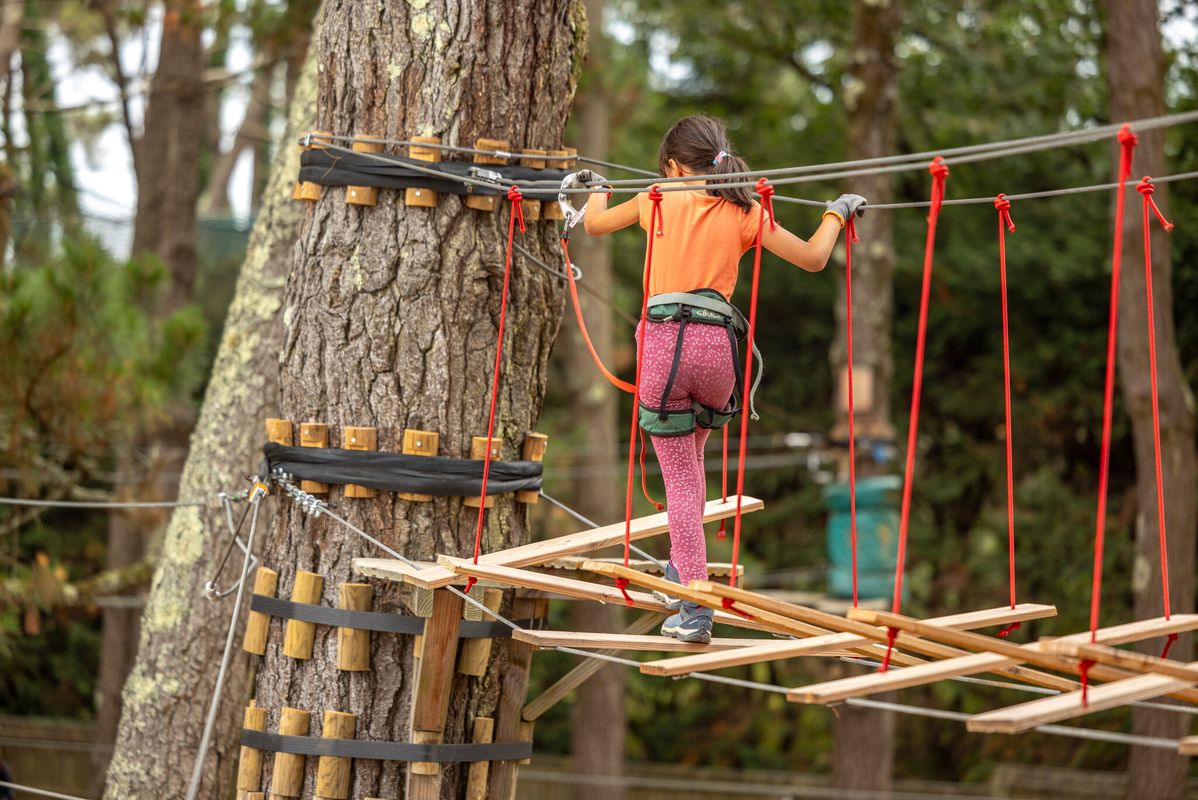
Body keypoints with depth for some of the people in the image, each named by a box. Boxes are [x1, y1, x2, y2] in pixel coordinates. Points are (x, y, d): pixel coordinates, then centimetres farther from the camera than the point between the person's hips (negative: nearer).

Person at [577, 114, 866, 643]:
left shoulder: (660, 200, 10)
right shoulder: (744, 213, 11)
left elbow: (594, 225, 27)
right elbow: (813, 258, 13)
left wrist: (597, 190, 48)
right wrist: (837, 212, 30)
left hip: (664, 339, -2)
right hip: (718, 344, 2)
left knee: (680, 477, 3)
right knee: (690, 456, 29)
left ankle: (695, 606, -3)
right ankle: (682, 570, 33)